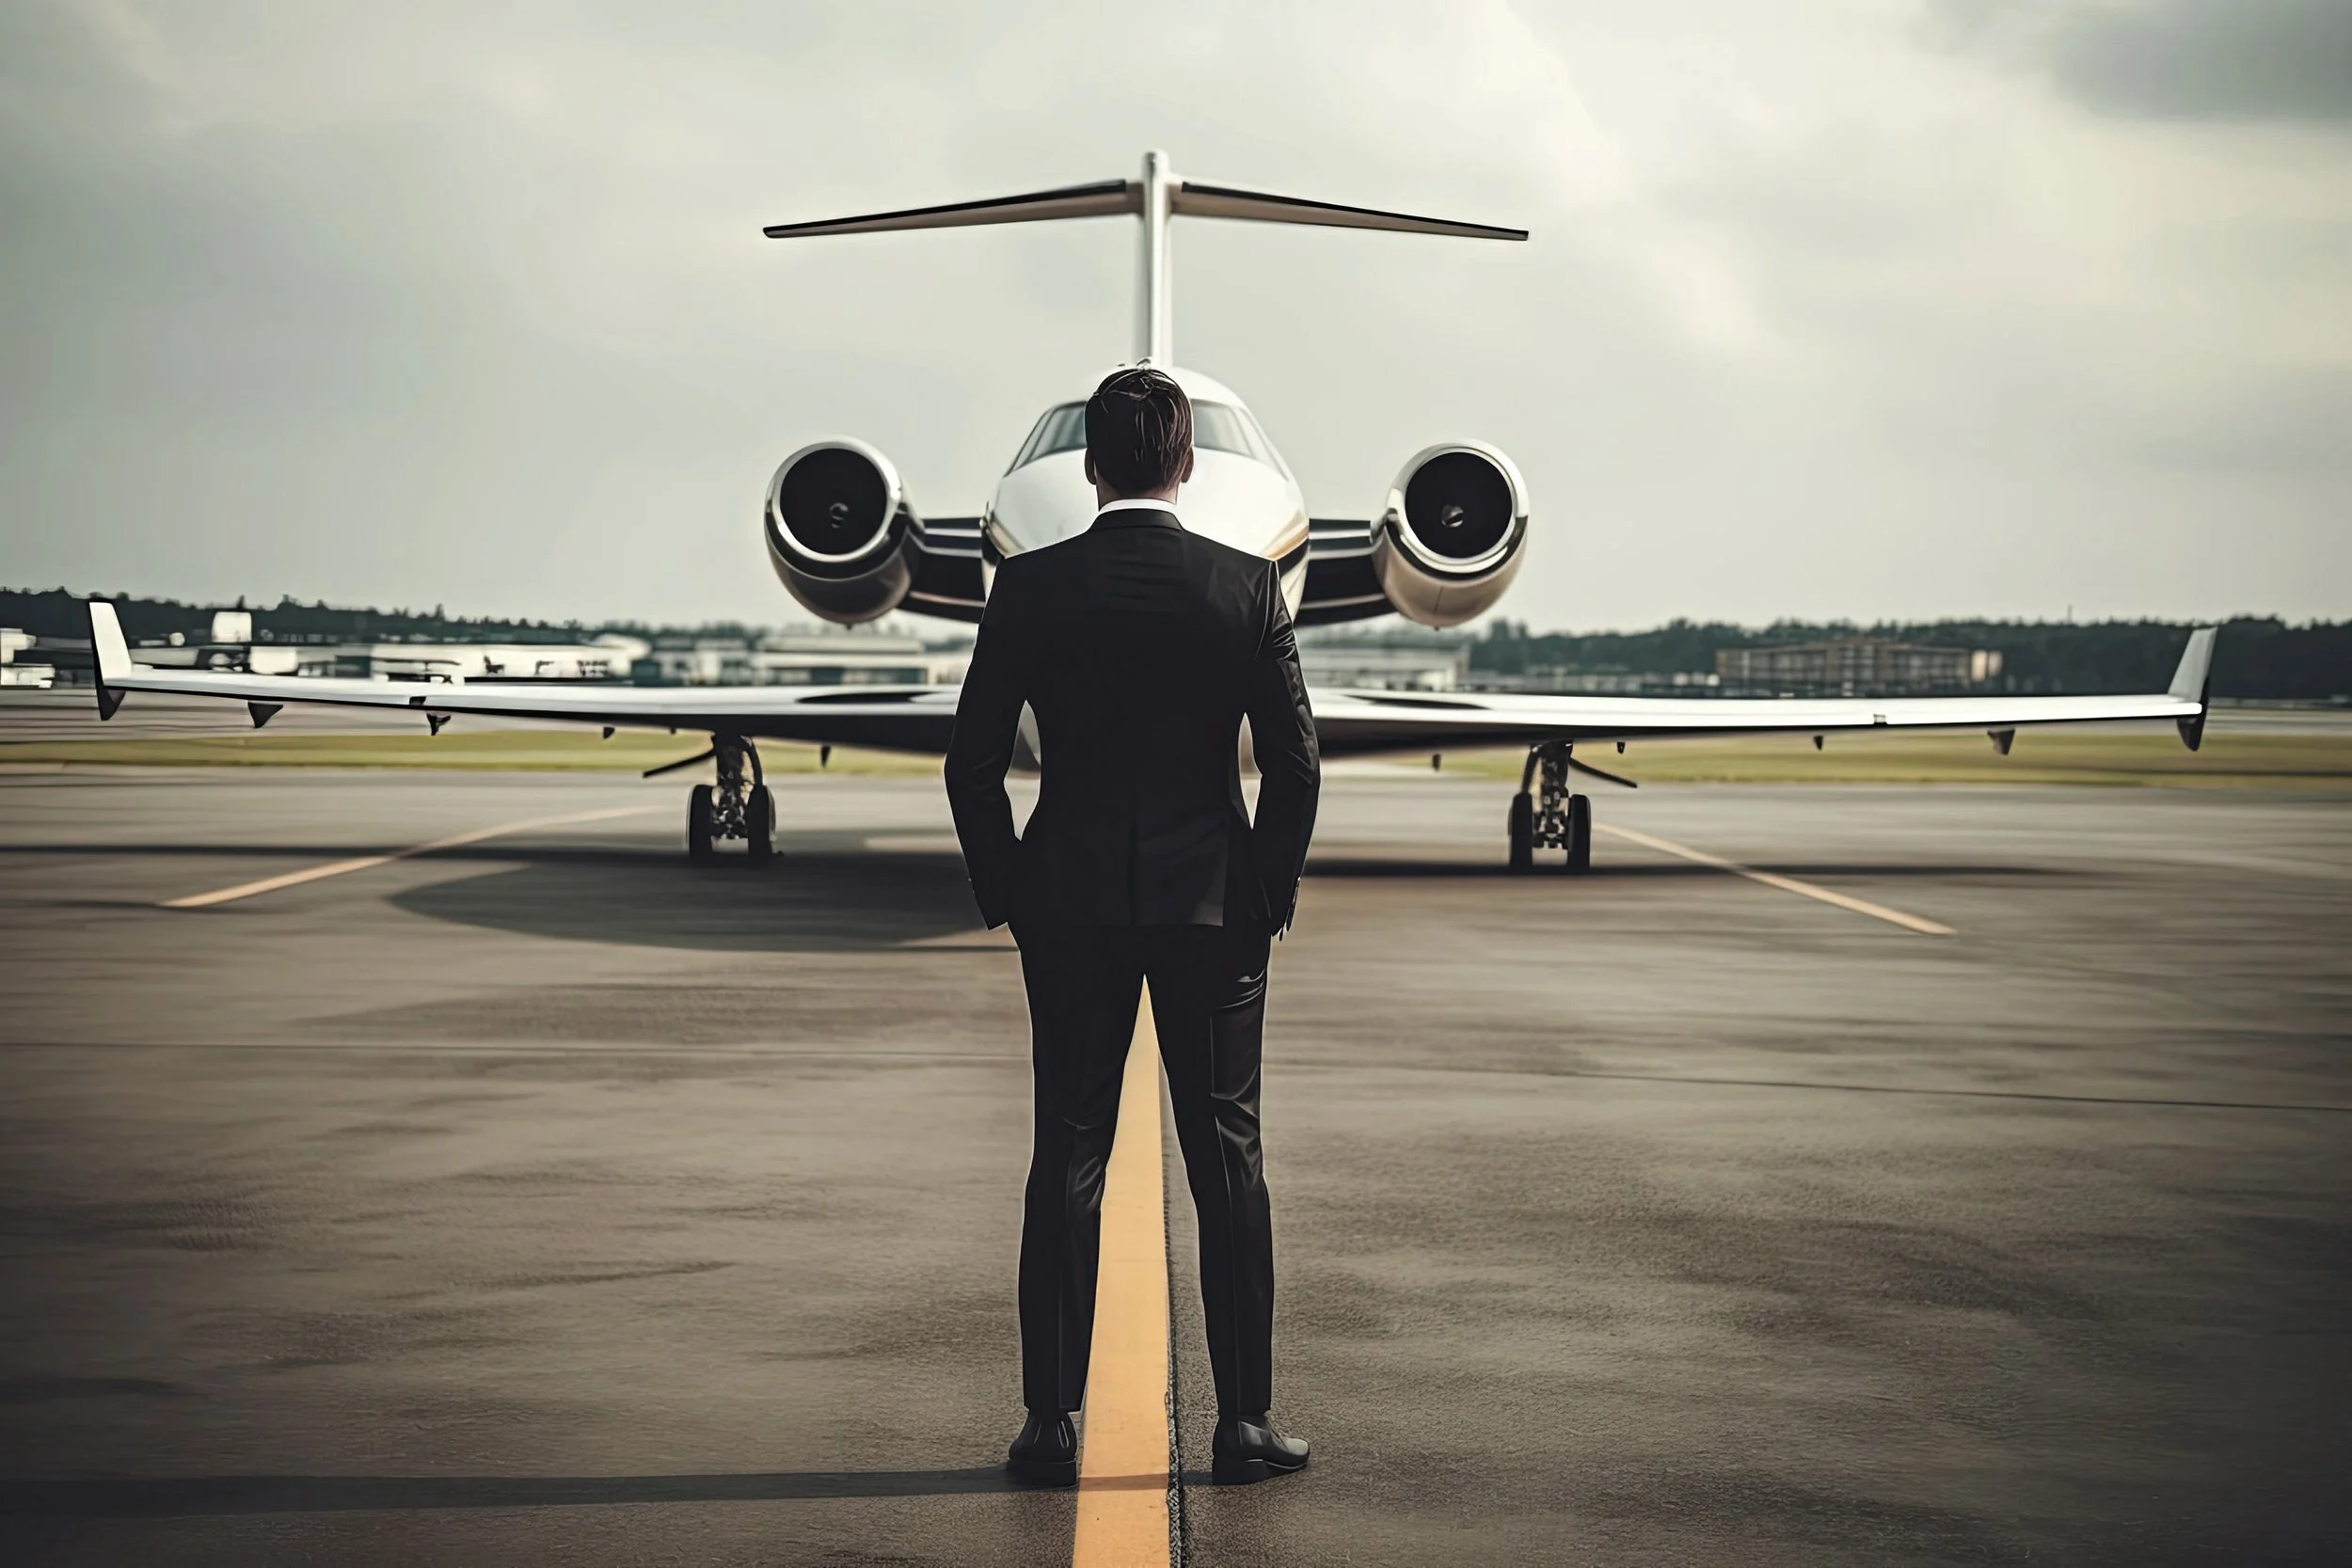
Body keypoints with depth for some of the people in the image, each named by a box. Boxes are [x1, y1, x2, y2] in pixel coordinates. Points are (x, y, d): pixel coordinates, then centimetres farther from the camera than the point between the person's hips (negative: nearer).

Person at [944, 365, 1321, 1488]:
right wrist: (1272, 893, 7)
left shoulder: (1030, 586, -3)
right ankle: (1244, 1420, 8)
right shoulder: (1247, 586, -4)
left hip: (1070, 907, 0)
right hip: (1213, 908, 0)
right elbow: (1294, 761, -5)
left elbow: (972, 761, -3)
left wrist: (1004, 893, 8)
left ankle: (1051, 1425, 6)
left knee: (1068, 1163, 5)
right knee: (1227, 1162, 6)